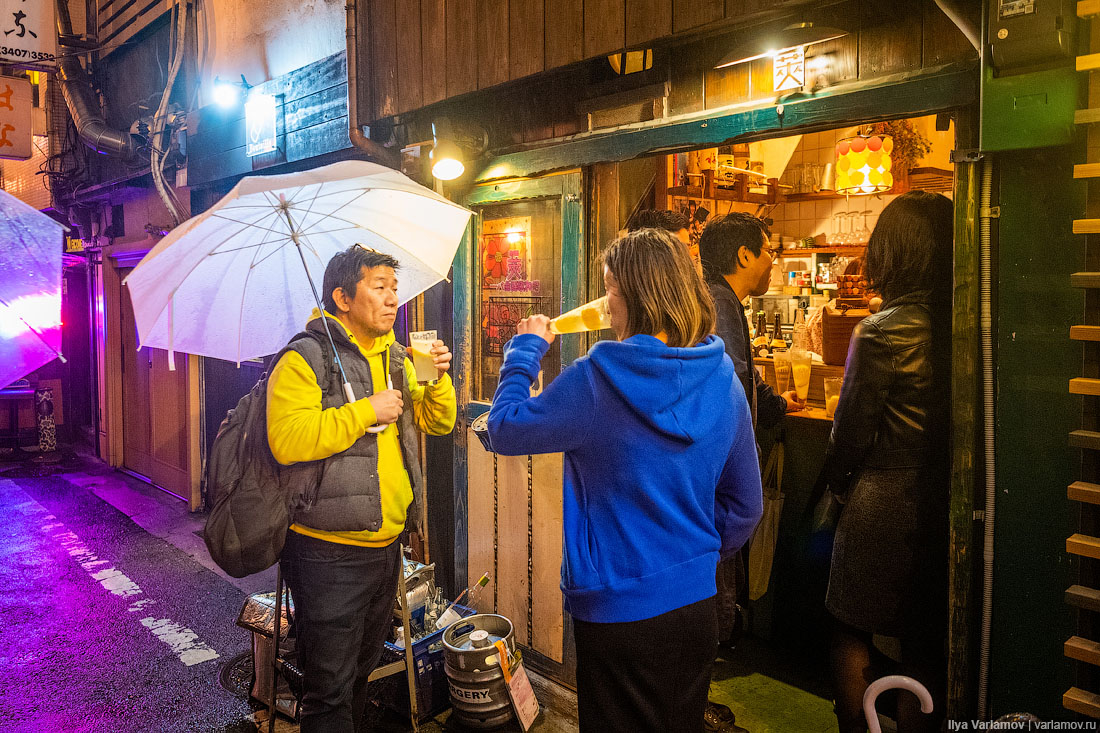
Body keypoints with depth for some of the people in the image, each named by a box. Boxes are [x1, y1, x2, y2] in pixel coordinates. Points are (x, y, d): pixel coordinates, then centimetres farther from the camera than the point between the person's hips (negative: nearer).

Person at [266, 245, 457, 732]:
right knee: (331, 688, 3)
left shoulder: (395, 358, 12)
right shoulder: (305, 359, -13)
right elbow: (286, 440, -26)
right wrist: (367, 411, -23)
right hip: (329, 552, -7)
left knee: (362, 671, 23)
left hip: (386, 545, 7)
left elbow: (437, 423, 14)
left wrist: (437, 378, -5)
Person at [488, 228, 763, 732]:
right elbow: (745, 505, 4)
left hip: (616, 609, -5)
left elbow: (505, 429, -8)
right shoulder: (723, 379, -4)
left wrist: (525, 349, 4)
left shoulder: (596, 379, -21)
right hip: (695, 602, 5)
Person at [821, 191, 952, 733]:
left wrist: (836, 480, 6)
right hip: (945, 500, 5)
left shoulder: (883, 331, -18)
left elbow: (853, 428, -11)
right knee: (926, 645, 18)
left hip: (883, 497, -5)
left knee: (852, 633, 14)